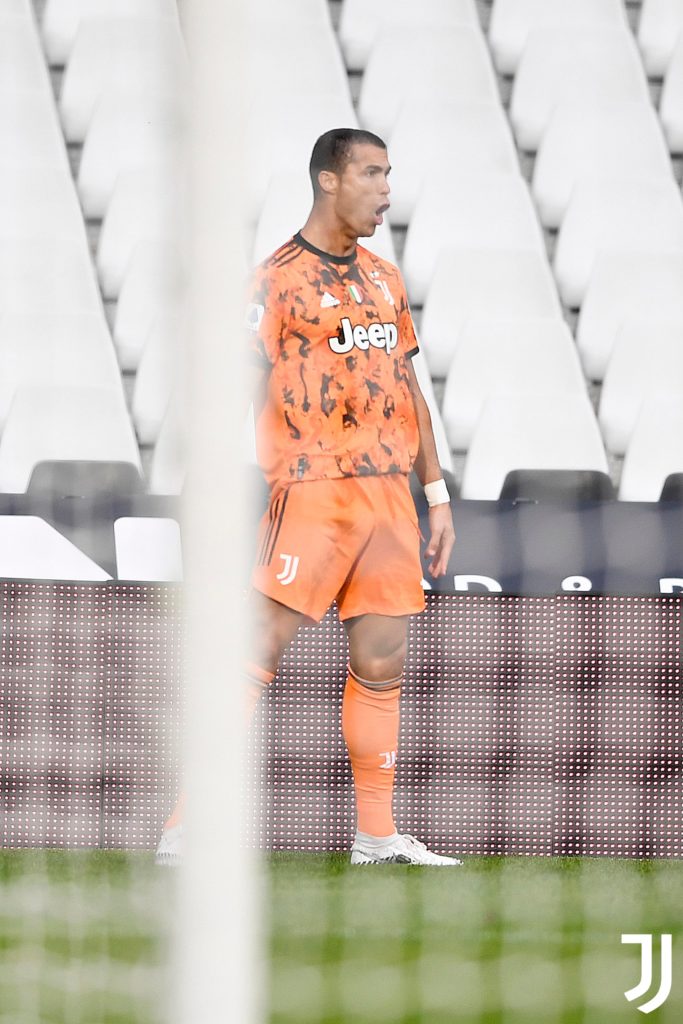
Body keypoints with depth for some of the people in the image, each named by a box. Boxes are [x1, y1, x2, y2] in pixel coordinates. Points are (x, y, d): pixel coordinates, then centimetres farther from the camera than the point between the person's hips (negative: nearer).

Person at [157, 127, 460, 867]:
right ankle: (188, 827, -9)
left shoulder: (384, 279, 17)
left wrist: (437, 494, 19)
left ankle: (377, 834, 11)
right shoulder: (280, 278, -4)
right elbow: (245, 393, -8)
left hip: (388, 493, 7)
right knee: (257, 653, -10)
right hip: (313, 492, -6)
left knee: (381, 665, 6)